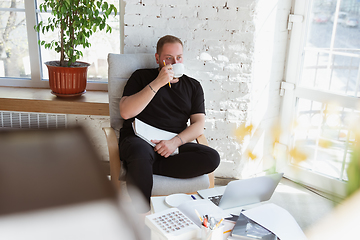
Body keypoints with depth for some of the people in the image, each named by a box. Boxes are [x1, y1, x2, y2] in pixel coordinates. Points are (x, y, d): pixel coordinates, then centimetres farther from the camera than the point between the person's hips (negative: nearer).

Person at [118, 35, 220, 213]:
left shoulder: (193, 86, 19)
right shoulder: (141, 77, 12)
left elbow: (198, 124, 7)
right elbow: (126, 112, -4)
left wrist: (175, 142, -13)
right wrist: (157, 83, -10)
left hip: (175, 145, 3)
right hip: (139, 140, -2)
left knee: (212, 158, -25)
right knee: (142, 154, -39)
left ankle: (148, 167, -25)